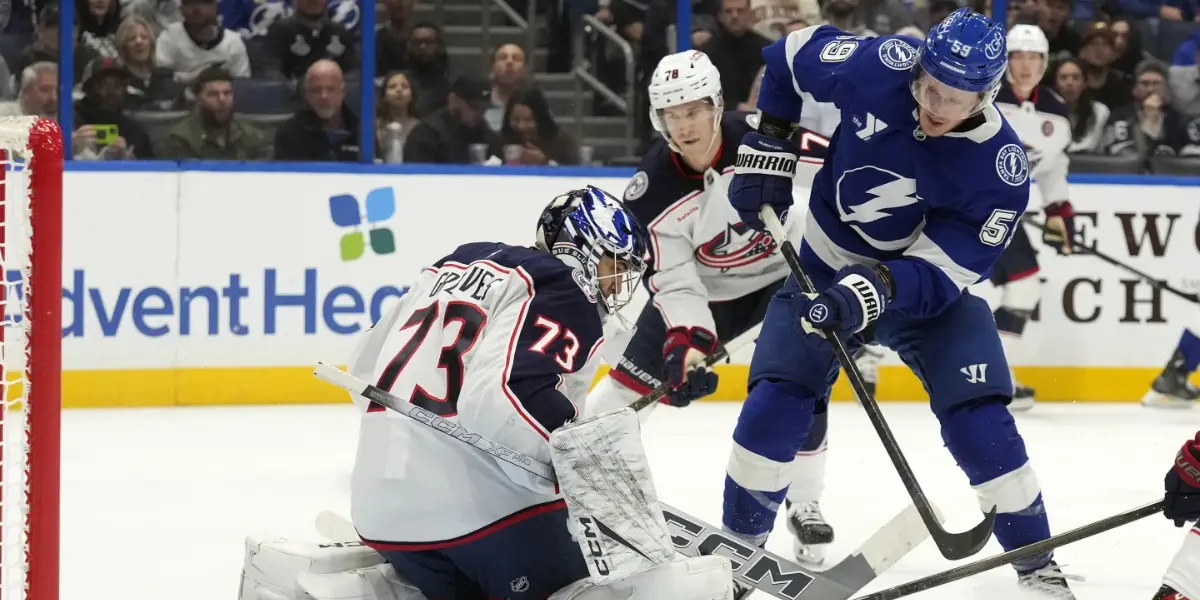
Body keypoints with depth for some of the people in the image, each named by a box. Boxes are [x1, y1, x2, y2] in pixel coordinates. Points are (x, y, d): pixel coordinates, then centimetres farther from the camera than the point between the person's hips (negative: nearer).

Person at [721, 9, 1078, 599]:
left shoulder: (1000, 167, -27)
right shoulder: (881, 66, -24)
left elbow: (941, 270, -28)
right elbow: (793, 56, -4)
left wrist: (877, 288, -45)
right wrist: (767, 148, -6)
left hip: (927, 285, -1)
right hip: (827, 267, 2)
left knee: (979, 420, -14)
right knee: (774, 404, -12)